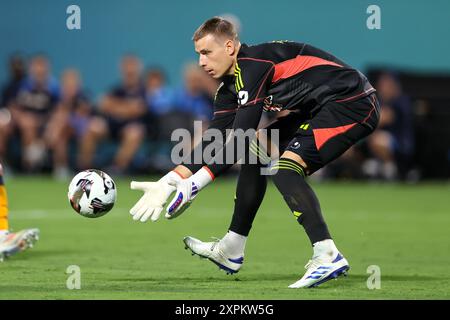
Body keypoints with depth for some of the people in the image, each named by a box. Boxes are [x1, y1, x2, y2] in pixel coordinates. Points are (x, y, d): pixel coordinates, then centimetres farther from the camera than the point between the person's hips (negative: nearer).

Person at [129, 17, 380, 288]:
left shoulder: (253, 66, -21)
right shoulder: (232, 85, 9)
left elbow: (240, 138, -25)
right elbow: (214, 141, 7)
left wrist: (194, 185, -23)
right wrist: (168, 183, -3)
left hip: (355, 103, -10)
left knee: (284, 168, -23)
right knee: (258, 151, 13)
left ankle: (328, 256, -26)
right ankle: (231, 252, 19)